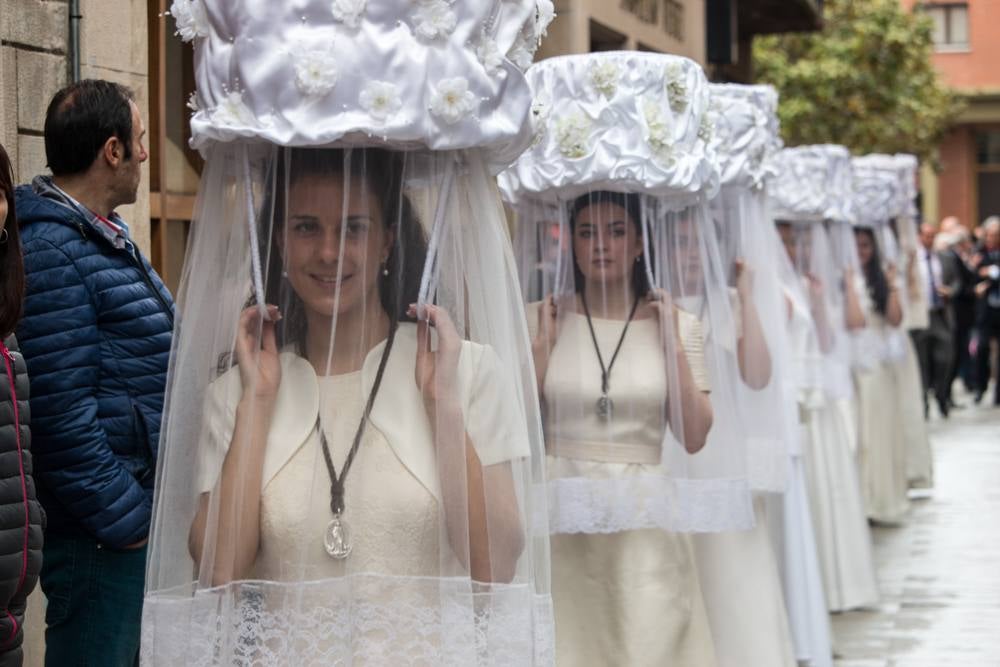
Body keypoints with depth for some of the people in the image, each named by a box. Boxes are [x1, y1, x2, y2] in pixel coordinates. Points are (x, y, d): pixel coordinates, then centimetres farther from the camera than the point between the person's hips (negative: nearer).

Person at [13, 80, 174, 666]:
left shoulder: (107, 236, 16)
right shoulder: (49, 250, -18)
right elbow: (60, 408, -23)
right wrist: (123, 517, -18)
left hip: (142, 516, 10)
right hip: (102, 529, -10)